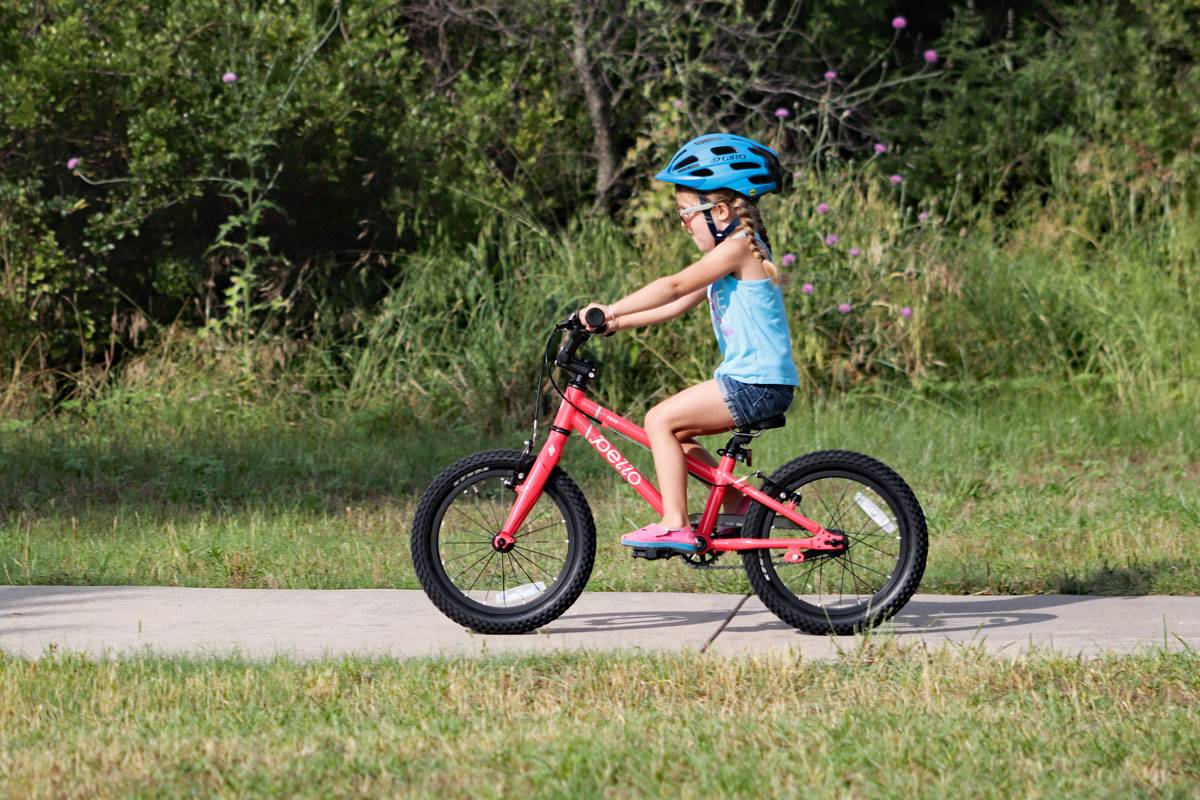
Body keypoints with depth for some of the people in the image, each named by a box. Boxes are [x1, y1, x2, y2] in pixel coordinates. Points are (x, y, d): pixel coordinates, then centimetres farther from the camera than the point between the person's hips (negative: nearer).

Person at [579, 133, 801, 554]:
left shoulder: (737, 247, -13)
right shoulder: (729, 254, 18)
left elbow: (674, 287, -21)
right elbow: (679, 304, 18)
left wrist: (612, 310, -21)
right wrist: (617, 322, 12)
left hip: (756, 384, -10)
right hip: (749, 380, 10)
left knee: (661, 420, -12)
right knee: (674, 432, 14)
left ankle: (674, 526, -15)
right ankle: (738, 504, 20)